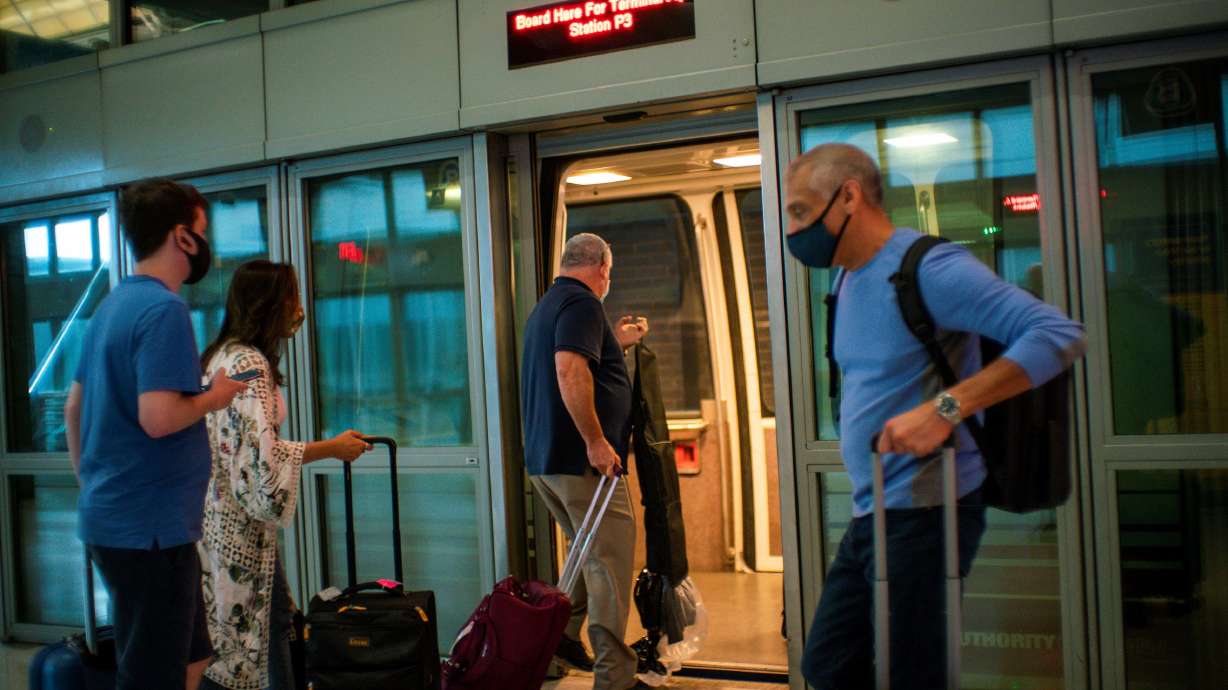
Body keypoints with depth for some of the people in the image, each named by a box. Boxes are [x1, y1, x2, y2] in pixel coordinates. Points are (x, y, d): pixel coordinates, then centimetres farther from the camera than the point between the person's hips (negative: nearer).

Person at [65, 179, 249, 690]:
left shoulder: (113, 303, 12)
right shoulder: (164, 308, -17)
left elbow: (73, 408, 18)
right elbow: (158, 418, -28)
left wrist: (90, 484, 24)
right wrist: (215, 396, -9)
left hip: (112, 516, 10)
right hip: (150, 524, -10)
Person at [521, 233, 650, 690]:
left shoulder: (546, 305, 19)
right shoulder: (582, 303, -12)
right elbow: (570, 371, -26)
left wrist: (617, 343, 31)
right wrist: (596, 441, -25)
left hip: (545, 459, 10)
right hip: (582, 459, -10)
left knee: (592, 553, 24)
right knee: (609, 563, -4)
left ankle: (563, 632, 22)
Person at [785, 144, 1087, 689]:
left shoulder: (927, 268, -15)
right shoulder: (847, 279, 12)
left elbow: (1060, 335, -22)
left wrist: (945, 408, -29)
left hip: (923, 512, -9)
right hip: (871, 515, 9)